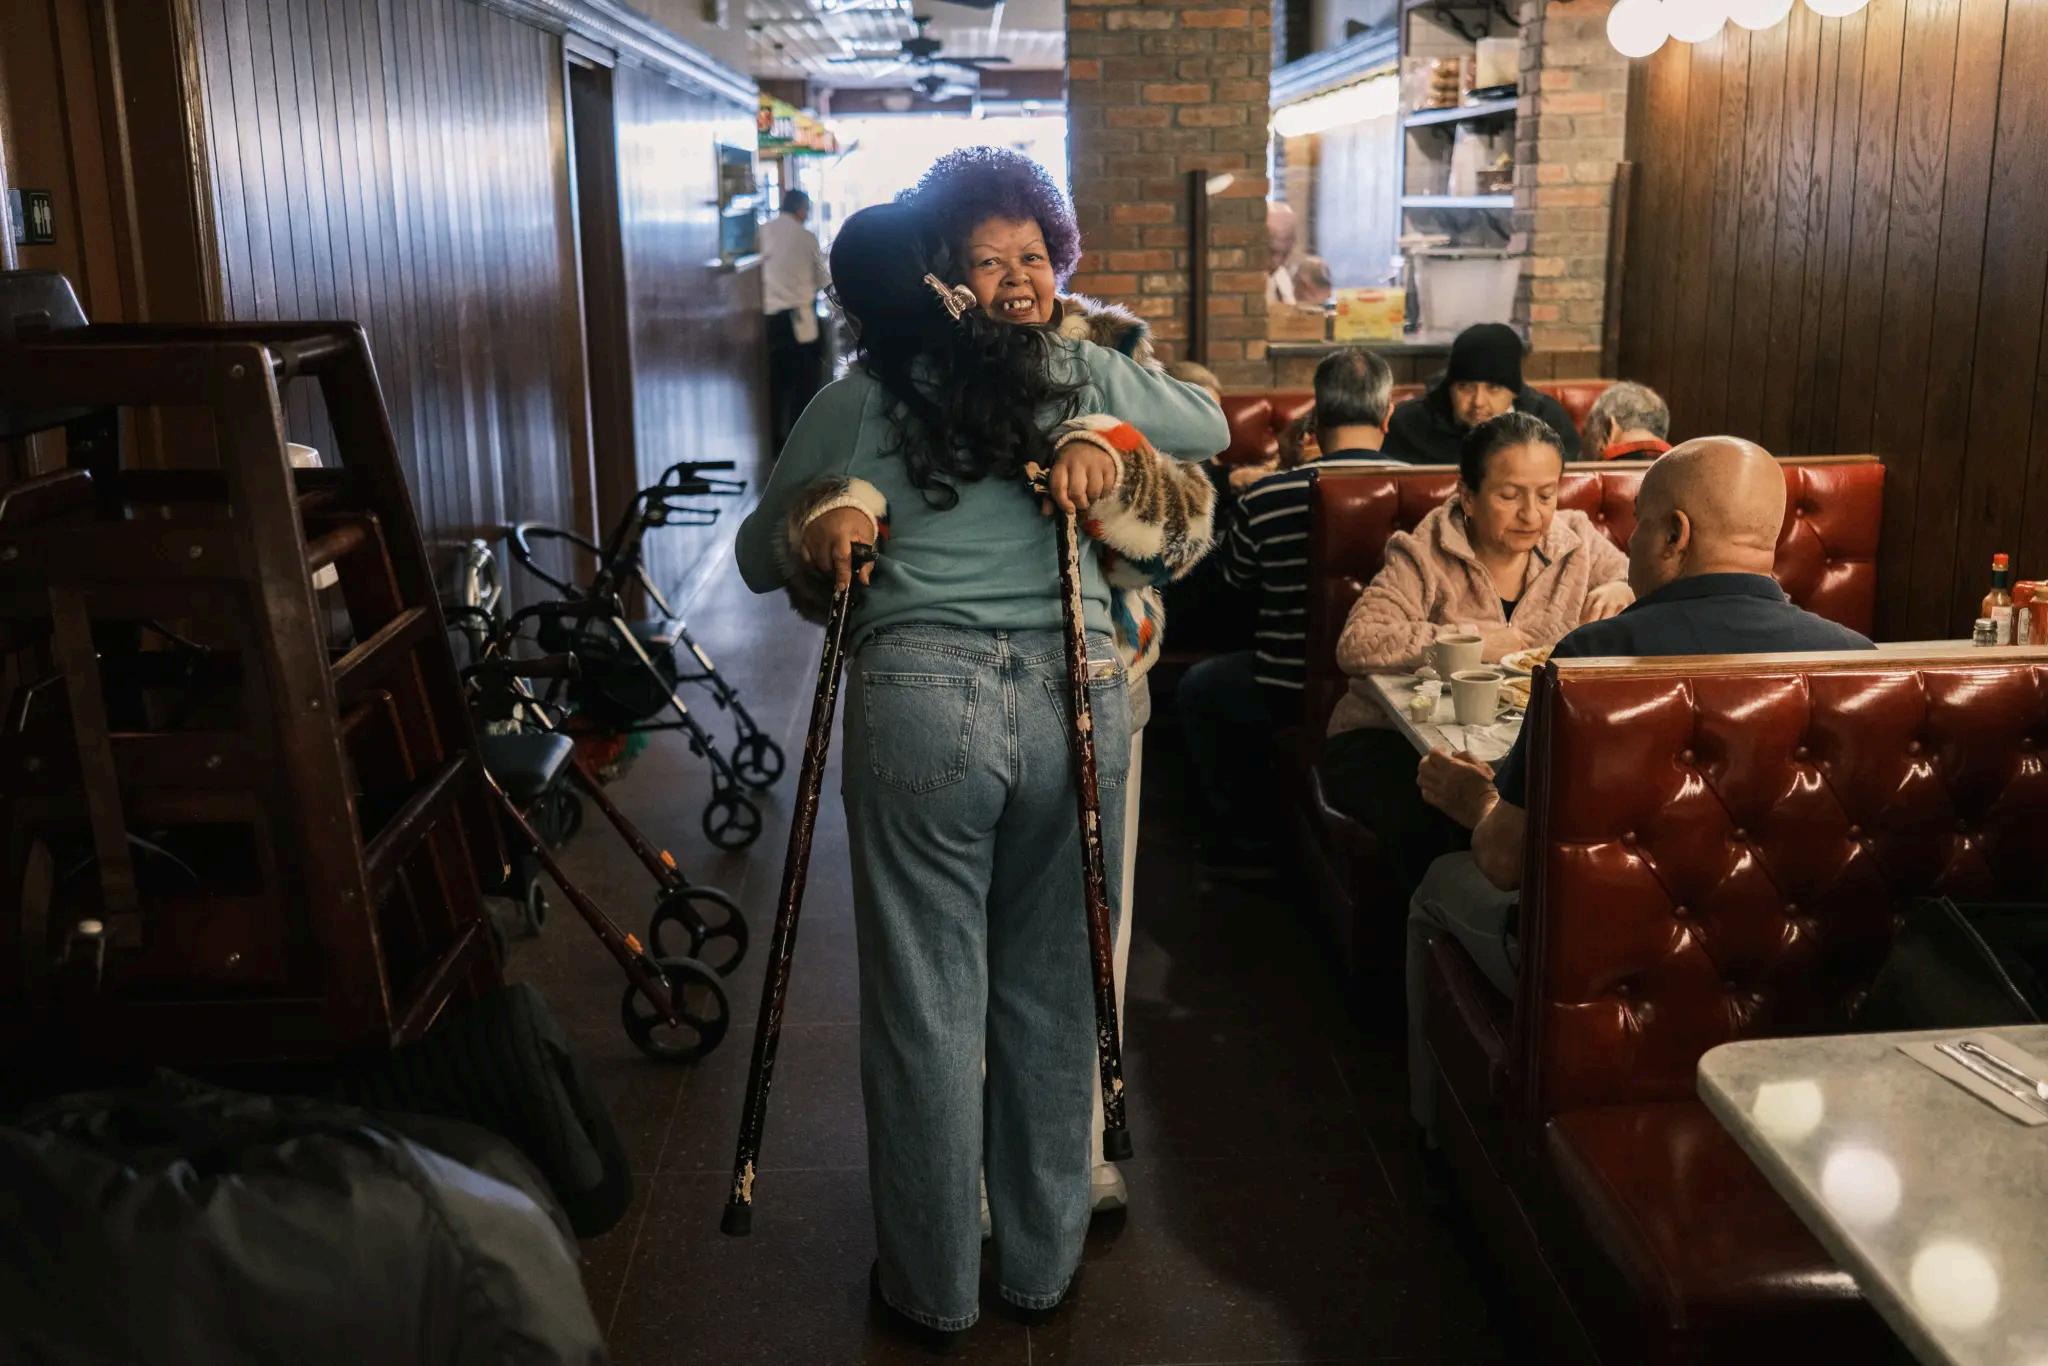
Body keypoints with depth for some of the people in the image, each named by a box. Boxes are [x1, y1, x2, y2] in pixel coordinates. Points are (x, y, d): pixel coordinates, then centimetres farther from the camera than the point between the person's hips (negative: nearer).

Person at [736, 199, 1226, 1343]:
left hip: (919, 702, -2)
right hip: (1075, 699, 2)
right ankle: (1044, 1263, 32)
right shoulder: (1085, 373, 9)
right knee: (1052, 995, 15)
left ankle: (935, 1287, 25)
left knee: (926, 1005, 10)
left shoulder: (858, 404, 5)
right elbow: (1211, 427, 28)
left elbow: (758, 555, 14)